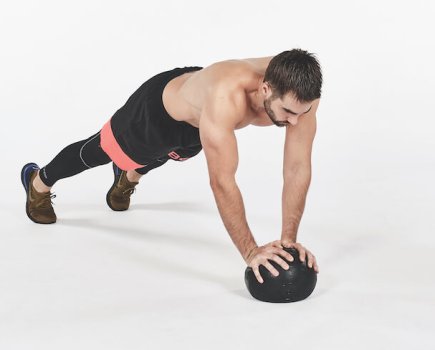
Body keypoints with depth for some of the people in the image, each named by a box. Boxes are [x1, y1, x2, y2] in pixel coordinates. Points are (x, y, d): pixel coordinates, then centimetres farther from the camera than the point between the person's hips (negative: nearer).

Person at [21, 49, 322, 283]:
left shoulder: (300, 92, -35)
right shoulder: (227, 98, -51)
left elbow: (298, 168, -28)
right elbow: (222, 182, -48)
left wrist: (289, 238, -32)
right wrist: (250, 252, -47)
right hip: (158, 109, -5)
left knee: (157, 157, 37)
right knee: (101, 151, 24)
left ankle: (128, 178, 74)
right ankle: (39, 182, 55)